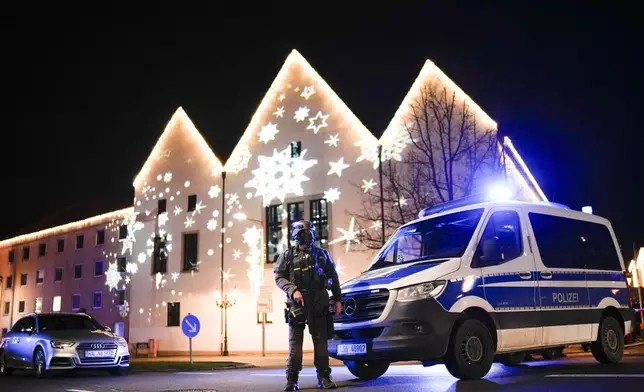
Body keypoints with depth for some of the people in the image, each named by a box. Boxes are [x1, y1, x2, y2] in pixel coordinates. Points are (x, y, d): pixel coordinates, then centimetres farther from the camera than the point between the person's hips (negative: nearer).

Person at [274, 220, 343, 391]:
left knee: (320, 340, 3)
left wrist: (337, 300, 9)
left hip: (319, 302, 2)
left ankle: (324, 377, 9)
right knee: (295, 342, -1)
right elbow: (279, 277, 2)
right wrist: (293, 290, -13)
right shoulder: (288, 255, 6)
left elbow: (333, 278, 14)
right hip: (297, 303, -1)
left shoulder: (322, 254, 11)